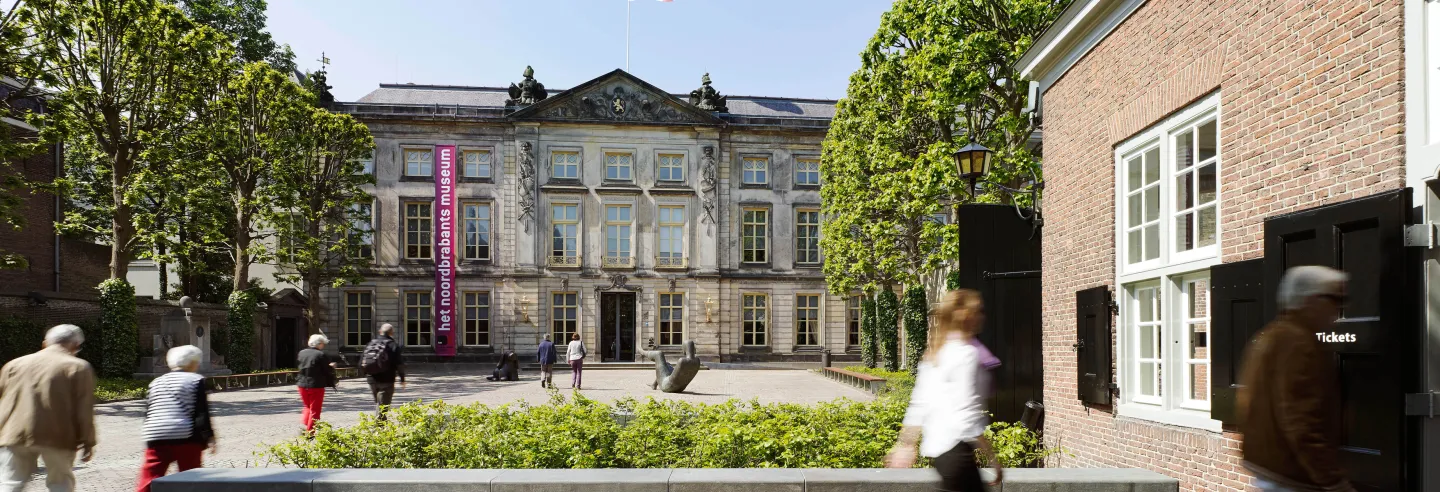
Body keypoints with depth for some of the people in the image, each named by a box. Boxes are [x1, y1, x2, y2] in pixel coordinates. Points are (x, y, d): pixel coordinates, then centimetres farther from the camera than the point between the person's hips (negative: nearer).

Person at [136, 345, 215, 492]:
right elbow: (201, 413, -6)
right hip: (185, 438, -4)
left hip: (156, 439, 5)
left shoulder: (156, 382, 18)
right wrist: (209, 438, -5)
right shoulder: (196, 381, 1)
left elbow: (148, 413, 20)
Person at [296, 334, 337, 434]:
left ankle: (304, 425, 8)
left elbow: (300, 367, 13)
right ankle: (310, 432, 3)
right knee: (314, 410, 4)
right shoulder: (322, 355, -13)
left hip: (302, 384, 5)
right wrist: (331, 367, 11)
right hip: (316, 385, -5)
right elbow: (328, 371, -12)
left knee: (308, 407, 23)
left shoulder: (302, 353, 6)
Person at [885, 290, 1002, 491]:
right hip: (956, 447, -9)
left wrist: (906, 445, 18)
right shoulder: (966, 354, -15)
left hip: (936, 443, 9)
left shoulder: (934, 352, 11)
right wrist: (992, 458, -14)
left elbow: (919, 404, 13)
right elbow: (967, 414, -20)